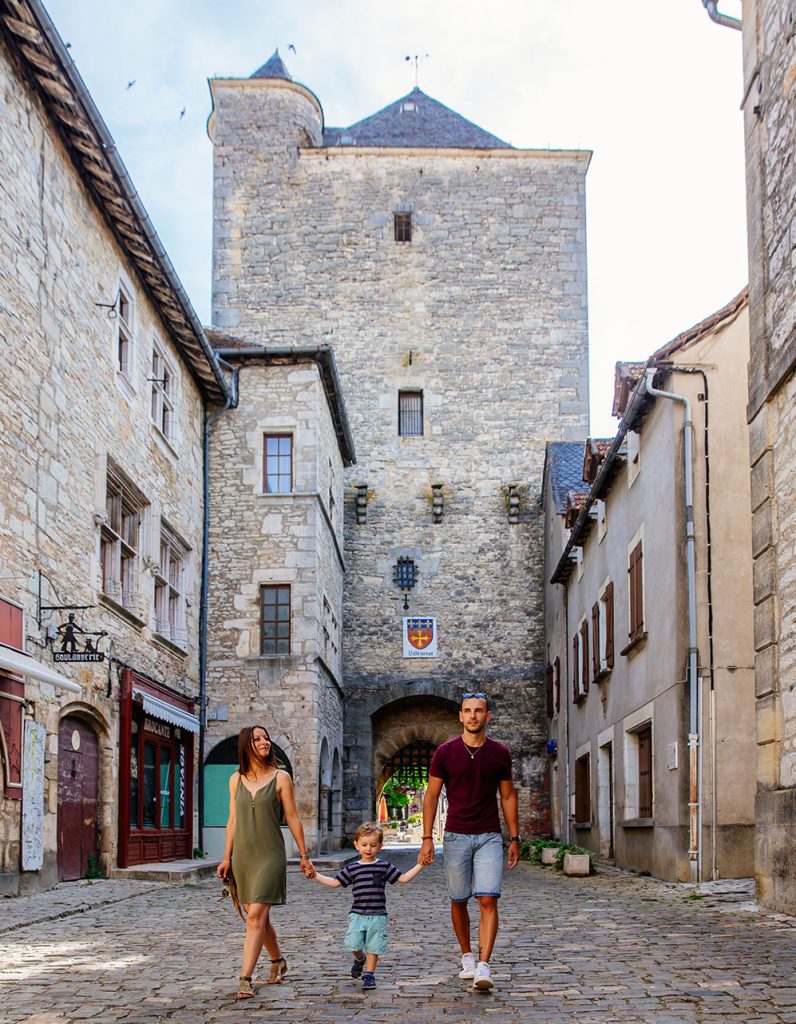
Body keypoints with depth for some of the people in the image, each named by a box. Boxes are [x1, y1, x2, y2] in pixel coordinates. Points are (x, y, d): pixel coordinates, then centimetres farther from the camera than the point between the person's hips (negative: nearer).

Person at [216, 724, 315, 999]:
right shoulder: (236, 779, 8)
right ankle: (278, 961, 35)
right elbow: (233, 821, 12)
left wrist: (304, 856, 2)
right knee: (258, 916, 14)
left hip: (269, 855, -4)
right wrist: (227, 858, 10)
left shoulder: (280, 778, -2)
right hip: (243, 855, 4)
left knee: (255, 917, -12)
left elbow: (293, 818, 1)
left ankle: (245, 979, -12)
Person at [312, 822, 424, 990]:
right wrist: (316, 875, 3)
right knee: (353, 944, -7)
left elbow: (403, 878, 7)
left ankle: (369, 974, 17)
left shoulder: (385, 866, 3)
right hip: (357, 914, 0)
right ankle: (360, 958, 26)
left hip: (378, 915, 0)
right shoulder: (352, 868, 5)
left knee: (373, 947, 2)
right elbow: (335, 883, 10)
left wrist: (419, 866, -1)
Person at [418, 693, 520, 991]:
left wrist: (514, 838, 8)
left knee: (488, 900, -12)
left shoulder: (500, 753, 2)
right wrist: (427, 838, -4)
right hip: (455, 836, 0)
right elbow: (431, 795, 2)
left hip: (489, 837, 0)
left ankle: (483, 967, -16)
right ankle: (467, 957, 27)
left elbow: (508, 796, 10)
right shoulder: (445, 752, -2)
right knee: (458, 901, 9)